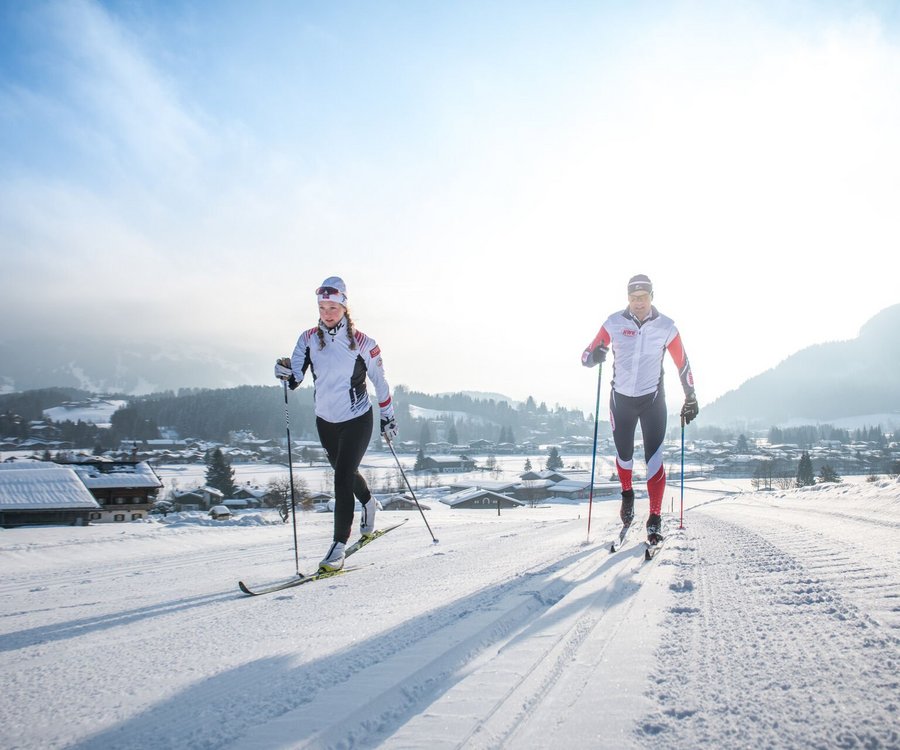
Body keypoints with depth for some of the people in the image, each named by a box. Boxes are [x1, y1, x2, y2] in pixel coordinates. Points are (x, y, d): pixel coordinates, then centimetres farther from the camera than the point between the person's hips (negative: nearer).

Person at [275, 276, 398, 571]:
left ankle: (339, 546, -7)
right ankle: (368, 504, 54)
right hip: (325, 421, 5)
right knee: (345, 472, 23)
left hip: (357, 420, -5)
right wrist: (285, 372, -31)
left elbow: (379, 381, -3)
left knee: (342, 479, -13)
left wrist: (388, 418, 1)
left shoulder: (362, 343, -13)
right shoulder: (309, 339, -5)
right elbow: (296, 379, -8)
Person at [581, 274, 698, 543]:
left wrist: (691, 399, 9)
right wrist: (595, 355, -28)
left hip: (652, 399, -1)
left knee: (654, 458, -9)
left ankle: (655, 518, -1)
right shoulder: (614, 323, -6)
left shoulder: (666, 327, -5)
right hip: (621, 398, 1)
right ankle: (627, 494, 40)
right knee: (623, 454, 8)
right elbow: (587, 356, -4)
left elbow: (682, 364, 6)